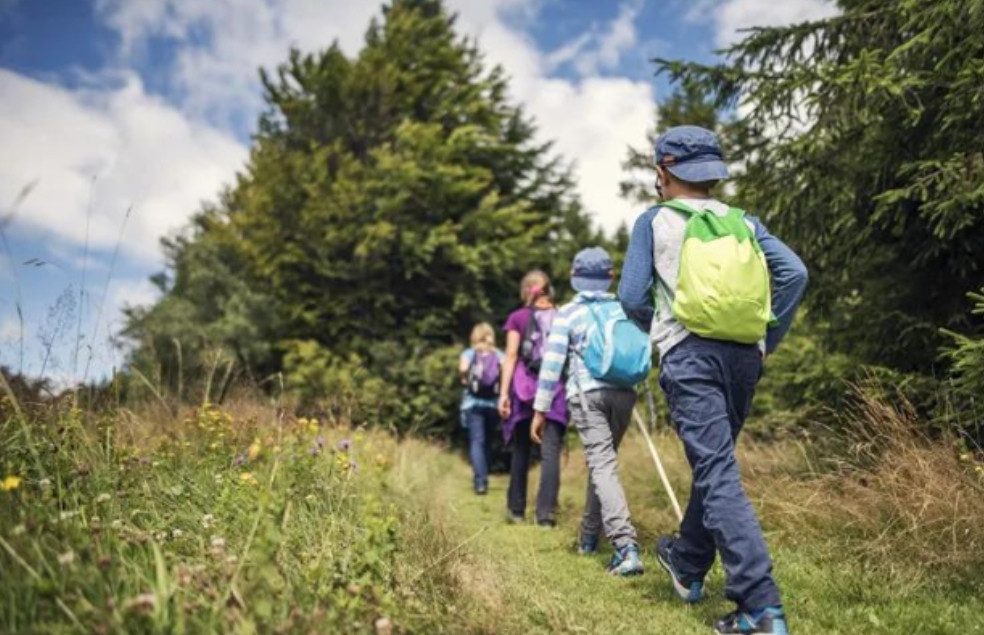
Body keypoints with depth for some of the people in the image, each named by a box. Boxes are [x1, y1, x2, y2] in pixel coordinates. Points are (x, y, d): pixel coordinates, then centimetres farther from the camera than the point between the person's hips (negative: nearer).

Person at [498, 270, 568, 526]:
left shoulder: (517, 318, 4)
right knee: (550, 452, -2)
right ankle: (546, 512, -11)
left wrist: (504, 392, -6)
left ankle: (516, 510, 22)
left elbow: (511, 355, -4)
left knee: (521, 452, 12)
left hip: (525, 388, 0)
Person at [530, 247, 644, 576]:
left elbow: (552, 362, 0)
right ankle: (589, 535, 30)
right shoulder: (623, 308, 14)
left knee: (602, 464, -10)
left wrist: (540, 409, 3)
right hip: (623, 392, 4)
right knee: (602, 460, 18)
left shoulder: (567, 313, 5)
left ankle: (626, 546, -24)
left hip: (586, 393, -4)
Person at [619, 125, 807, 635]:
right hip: (743, 357, 5)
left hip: (690, 356, -5)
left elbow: (632, 296, -2)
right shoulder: (743, 221, 14)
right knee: (713, 463, 19)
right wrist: (768, 338, 9)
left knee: (718, 474, -9)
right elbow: (794, 273, 2)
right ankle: (688, 565, 37)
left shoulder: (654, 220, 4)